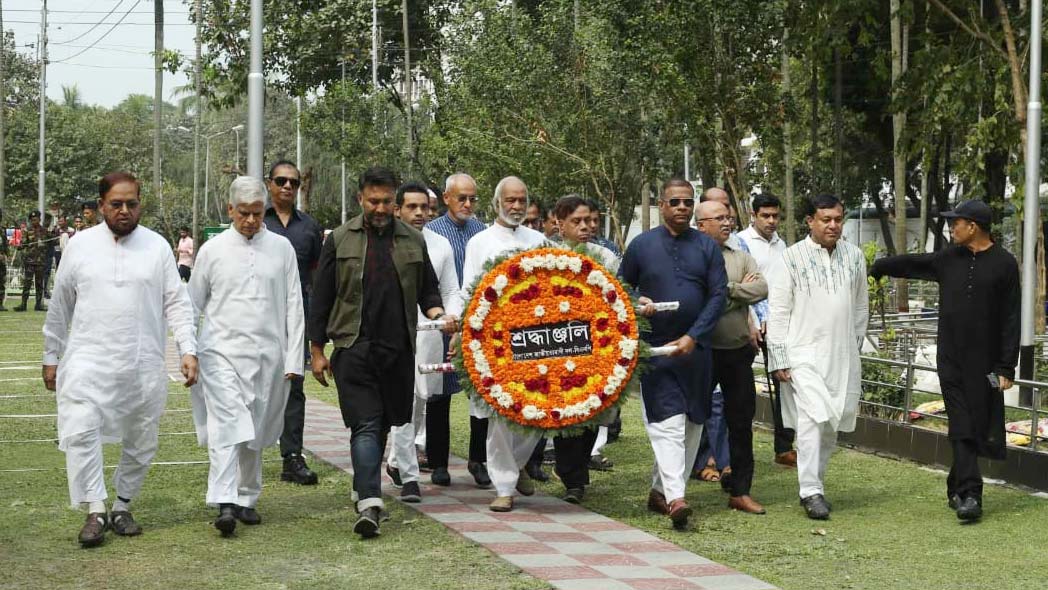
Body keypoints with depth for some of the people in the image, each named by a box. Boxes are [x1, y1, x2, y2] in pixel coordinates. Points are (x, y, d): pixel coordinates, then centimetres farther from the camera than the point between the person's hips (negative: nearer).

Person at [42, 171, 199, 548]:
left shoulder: (157, 247, 3)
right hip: (89, 360, -1)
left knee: (141, 443, 8)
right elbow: (59, 307, 10)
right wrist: (51, 357, 10)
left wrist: (188, 350, -8)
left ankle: (122, 507, 24)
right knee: (80, 432, -16)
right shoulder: (81, 245, 4)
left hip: (144, 365, 1)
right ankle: (96, 511, -9)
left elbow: (177, 303, 3)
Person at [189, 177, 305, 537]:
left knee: (255, 432, 9)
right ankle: (225, 504, -21)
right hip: (222, 352, -2)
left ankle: (247, 499, 22)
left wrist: (294, 359, 2)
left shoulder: (281, 249, 6)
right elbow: (193, 305, 10)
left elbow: (293, 307, 7)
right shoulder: (213, 250, 3)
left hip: (268, 355, 2)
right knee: (226, 426, -15)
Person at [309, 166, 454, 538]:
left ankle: (366, 488, 27)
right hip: (354, 347, -3)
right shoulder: (340, 240, 5)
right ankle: (369, 504, -20)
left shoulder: (412, 241, 11)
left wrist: (439, 315, -5)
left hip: (398, 350, 3)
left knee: (384, 424, 11)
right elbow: (321, 298, 7)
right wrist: (317, 350, 5)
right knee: (366, 424, -12)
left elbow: (428, 291, 17)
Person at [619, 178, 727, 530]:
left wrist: (692, 337, -10)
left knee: (692, 423, 6)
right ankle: (675, 498, -22)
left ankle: (661, 490, 18)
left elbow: (719, 294, 0)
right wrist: (637, 302, -11)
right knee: (667, 421, -14)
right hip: (655, 348, -3)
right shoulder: (641, 245, 3)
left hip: (695, 348, 3)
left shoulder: (707, 247, 5)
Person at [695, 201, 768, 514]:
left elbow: (761, 289, -3)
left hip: (738, 351, 5)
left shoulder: (741, 258, 12)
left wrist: (729, 290, -12)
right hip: (703, 351, -4)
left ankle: (740, 491, 15)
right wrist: (739, 290, -11)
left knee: (741, 422, 7)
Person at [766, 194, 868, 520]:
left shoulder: (854, 257, 8)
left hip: (843, 357, 5)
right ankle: (811, 492, -12)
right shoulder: (792, 258, -4)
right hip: (804, 354, -5)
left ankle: (813, 483, 20)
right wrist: (779, 359, -7)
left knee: (832, 425, 8)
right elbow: (778, 311, -4)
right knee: (813, 419, -14)